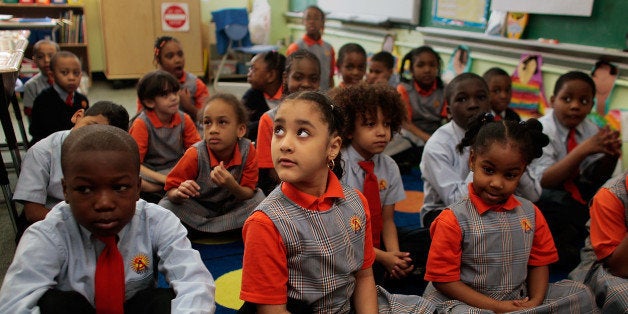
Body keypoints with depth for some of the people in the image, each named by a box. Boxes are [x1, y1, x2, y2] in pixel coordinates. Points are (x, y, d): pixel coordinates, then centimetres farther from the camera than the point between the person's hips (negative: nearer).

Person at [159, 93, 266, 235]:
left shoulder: (247, 150, -20)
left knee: (259, 197, -24)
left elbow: (248, 194, -16)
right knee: (165, 206, -26)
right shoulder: (195, 154, -22)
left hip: (232, 206, 2)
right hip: (198, 208, -1)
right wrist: (179, 193, -40)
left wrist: (233, 186, -39)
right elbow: (171, 190, -15)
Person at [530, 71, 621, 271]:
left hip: (578, 195, 6)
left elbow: (597, 178, 4)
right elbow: (544, 181, -27)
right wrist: (584, 149, -35)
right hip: (545, 198, -6)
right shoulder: (542, 130, -17)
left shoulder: (590, 130, 2)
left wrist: (611, 155, -18)